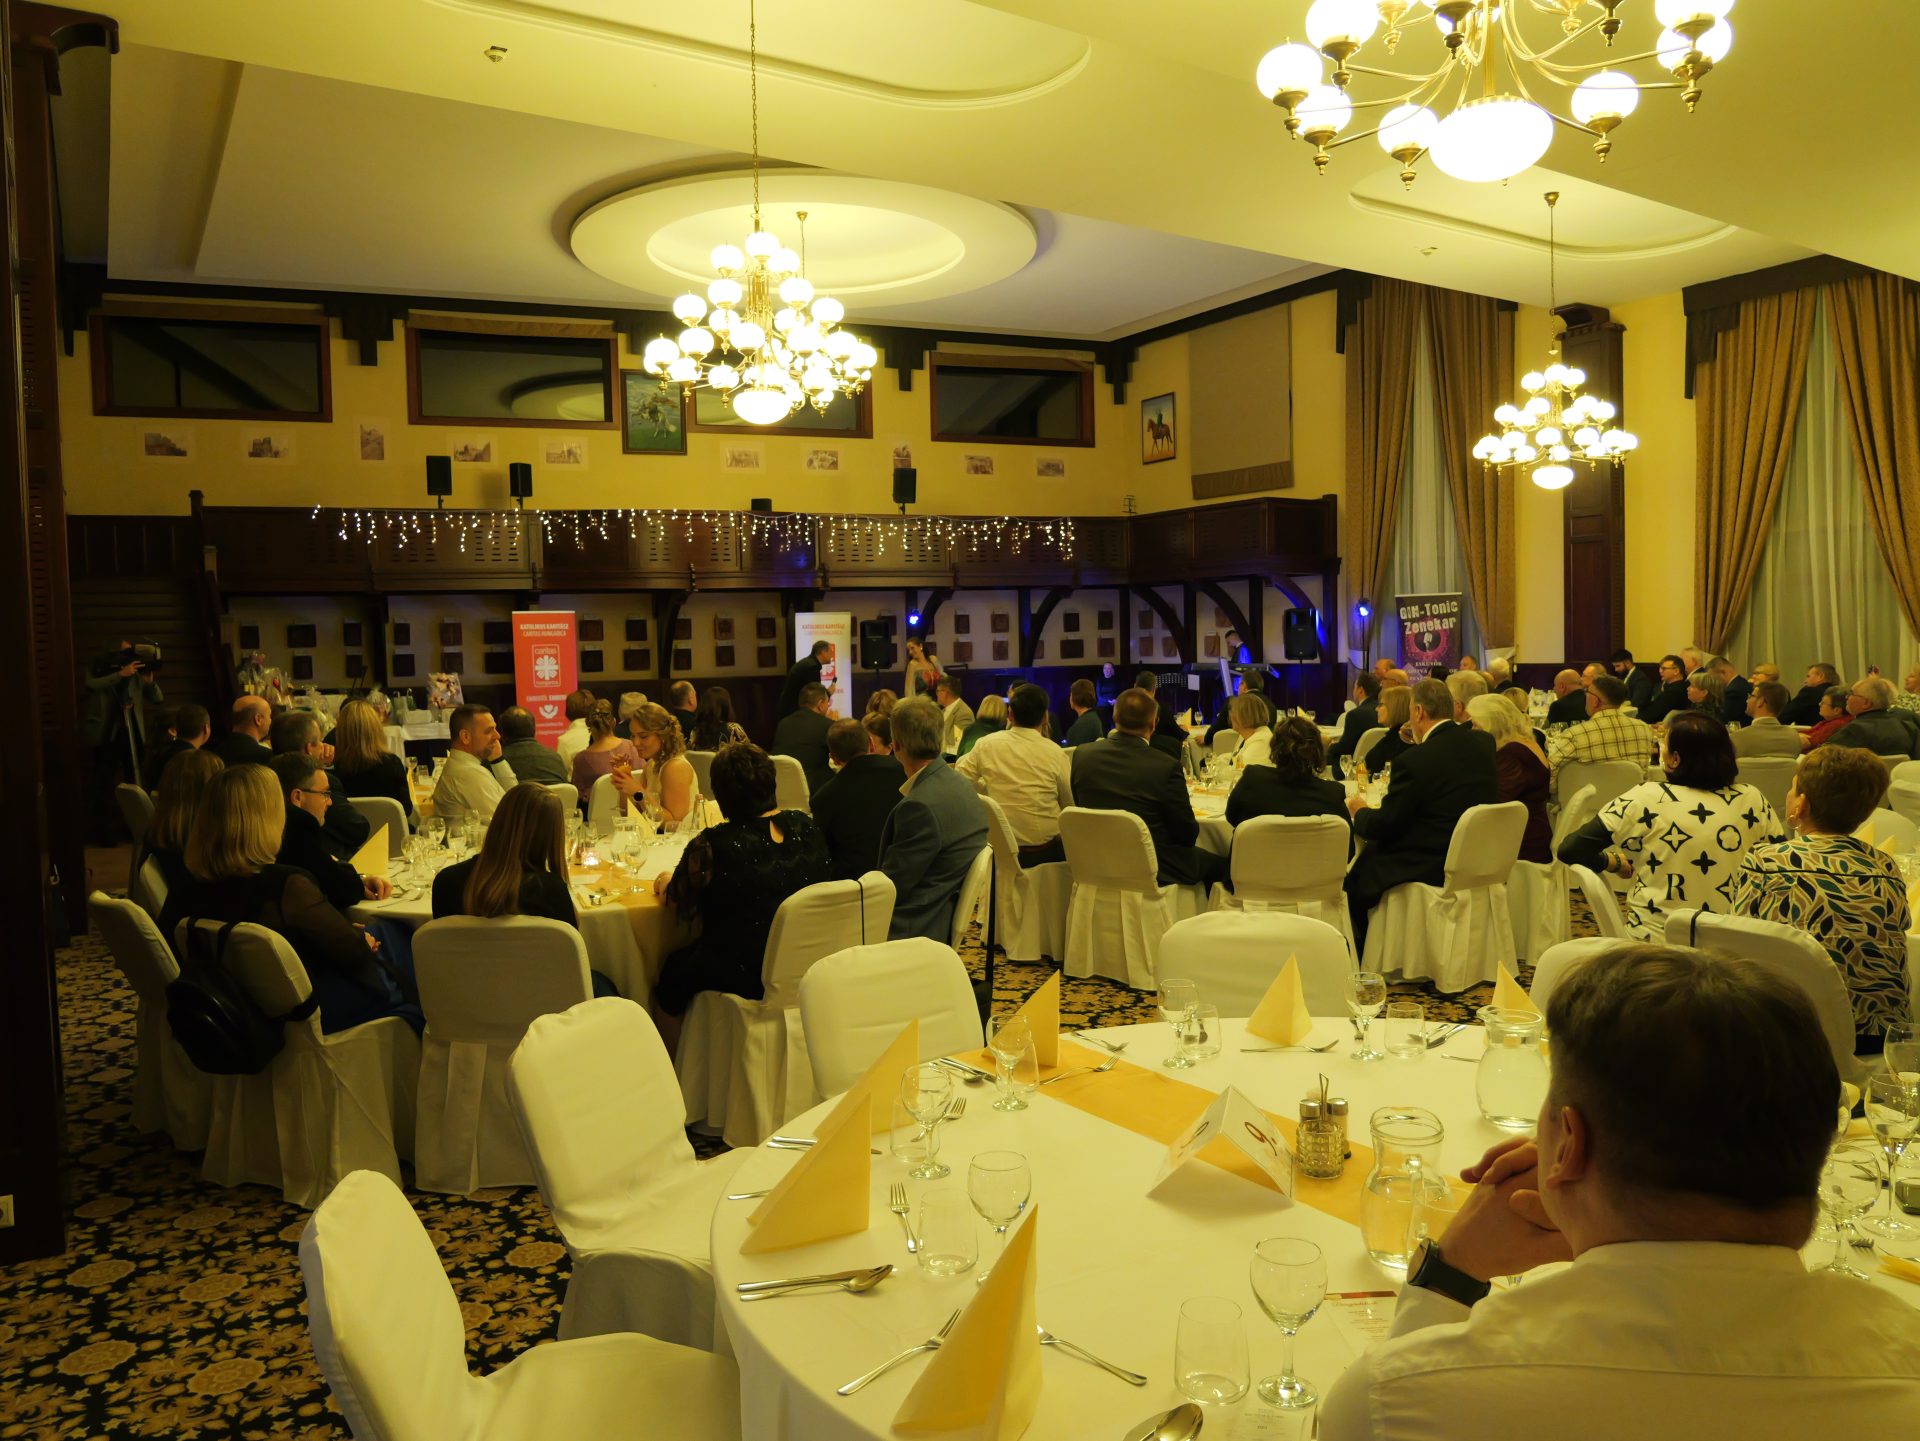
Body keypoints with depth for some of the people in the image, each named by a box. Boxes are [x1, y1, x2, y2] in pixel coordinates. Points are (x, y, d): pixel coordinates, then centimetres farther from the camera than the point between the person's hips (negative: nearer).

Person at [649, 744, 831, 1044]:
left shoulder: (712, 846, -24)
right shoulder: (806, 826, -7)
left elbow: (680, 903, -6)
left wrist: (665, 883, 18)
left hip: (746, 977, -6)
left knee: (671, 974, 21)